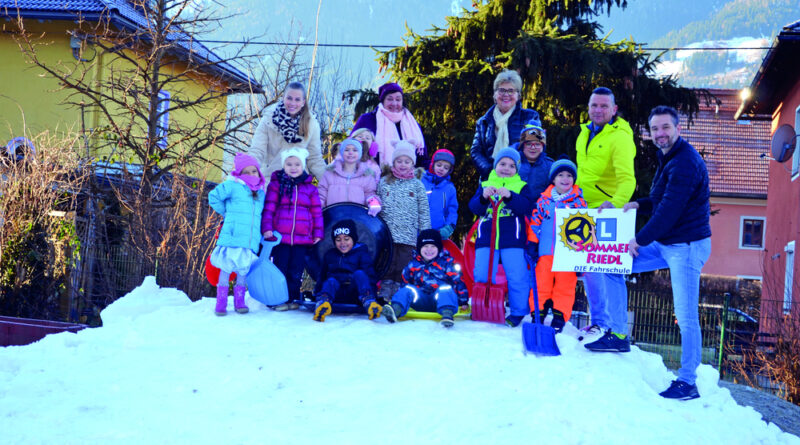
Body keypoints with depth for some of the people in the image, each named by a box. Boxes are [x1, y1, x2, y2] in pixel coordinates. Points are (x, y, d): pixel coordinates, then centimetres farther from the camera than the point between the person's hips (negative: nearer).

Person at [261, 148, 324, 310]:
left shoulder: (310, 188, 9)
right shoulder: (276, 184, 4)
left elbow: (317, 212, 11)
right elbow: (268, 208, 0)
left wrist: (318, 233, 6)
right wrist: (267, 228, -9)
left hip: (302, 239, 2)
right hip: (280, 237, -2)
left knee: (296, 272, 7)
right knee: (280, 269, 2)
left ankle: (292, 298, 18)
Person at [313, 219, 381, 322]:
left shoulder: (361, 253, 9)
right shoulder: (329, 255, 20)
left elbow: (370, 275, 0)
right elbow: (322, 276, 24)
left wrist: (370, 296, -14)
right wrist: (318, 293, 10)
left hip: (355, 290, -2)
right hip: (337, 293, 2)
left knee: (359, 273, -27)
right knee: (331, 281, -28)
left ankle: (368, 302, -51)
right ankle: (323, 302, -61)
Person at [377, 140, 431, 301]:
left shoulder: (417, 185, 9)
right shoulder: (384, 182, 10)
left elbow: (424, 210, 9)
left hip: (408, 235, 0)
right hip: (387, 232, 0)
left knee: (403, 267, 0)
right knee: (387, 265, 0)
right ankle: (385, 294, 5)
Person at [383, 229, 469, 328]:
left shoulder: (446, 262, 0)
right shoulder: (413, 264, 9)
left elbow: (458, 281, 0)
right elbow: (405, 281, 21)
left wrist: (463, 301, -3)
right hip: (421, 298, 3)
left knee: (445, 289, -32)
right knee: (408, 289, -20)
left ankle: (447, 313, -55)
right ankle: (395, 310, -43)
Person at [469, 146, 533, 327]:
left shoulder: (521, 187, 11)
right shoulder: (485, 185, 15)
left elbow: (526, 207, -8)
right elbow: (473, 207, 1)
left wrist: (510, 196, -25)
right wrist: (483, 197, -20)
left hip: (512, 240, -1)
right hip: (486, 239, 2)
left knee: (517, 277, -2)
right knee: (482, 276, 1)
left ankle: (518, 312, 13)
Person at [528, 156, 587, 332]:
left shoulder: (578, 201, 5)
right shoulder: (544, 200, 9)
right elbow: (534, 222, 12)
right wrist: (532, 244, 5)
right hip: (546, 251, 1)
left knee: (565, 286, 0)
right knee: (541, 284, 3)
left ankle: (559, 318, 7)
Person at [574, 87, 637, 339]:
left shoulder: (620, 137, -13)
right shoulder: (585, 133, 12)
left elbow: (627, 179, -25)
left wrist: (616, 202, -41)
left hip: (608, 213, -8)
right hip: (586, 211, 8)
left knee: (611, 270, -10)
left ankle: (617, 330, -3)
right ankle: (599, 321, 23)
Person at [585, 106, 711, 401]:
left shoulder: (685, 163, -19)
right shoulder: (669, 159, 14)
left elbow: (671, 209, -23)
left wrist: (640, 239, -15)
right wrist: (639, 205, 3)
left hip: (688, 246, -10)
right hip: (664, 244, 10)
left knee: (686, 316, -7)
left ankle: (687, 382, 3)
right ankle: (618, 336, 15)